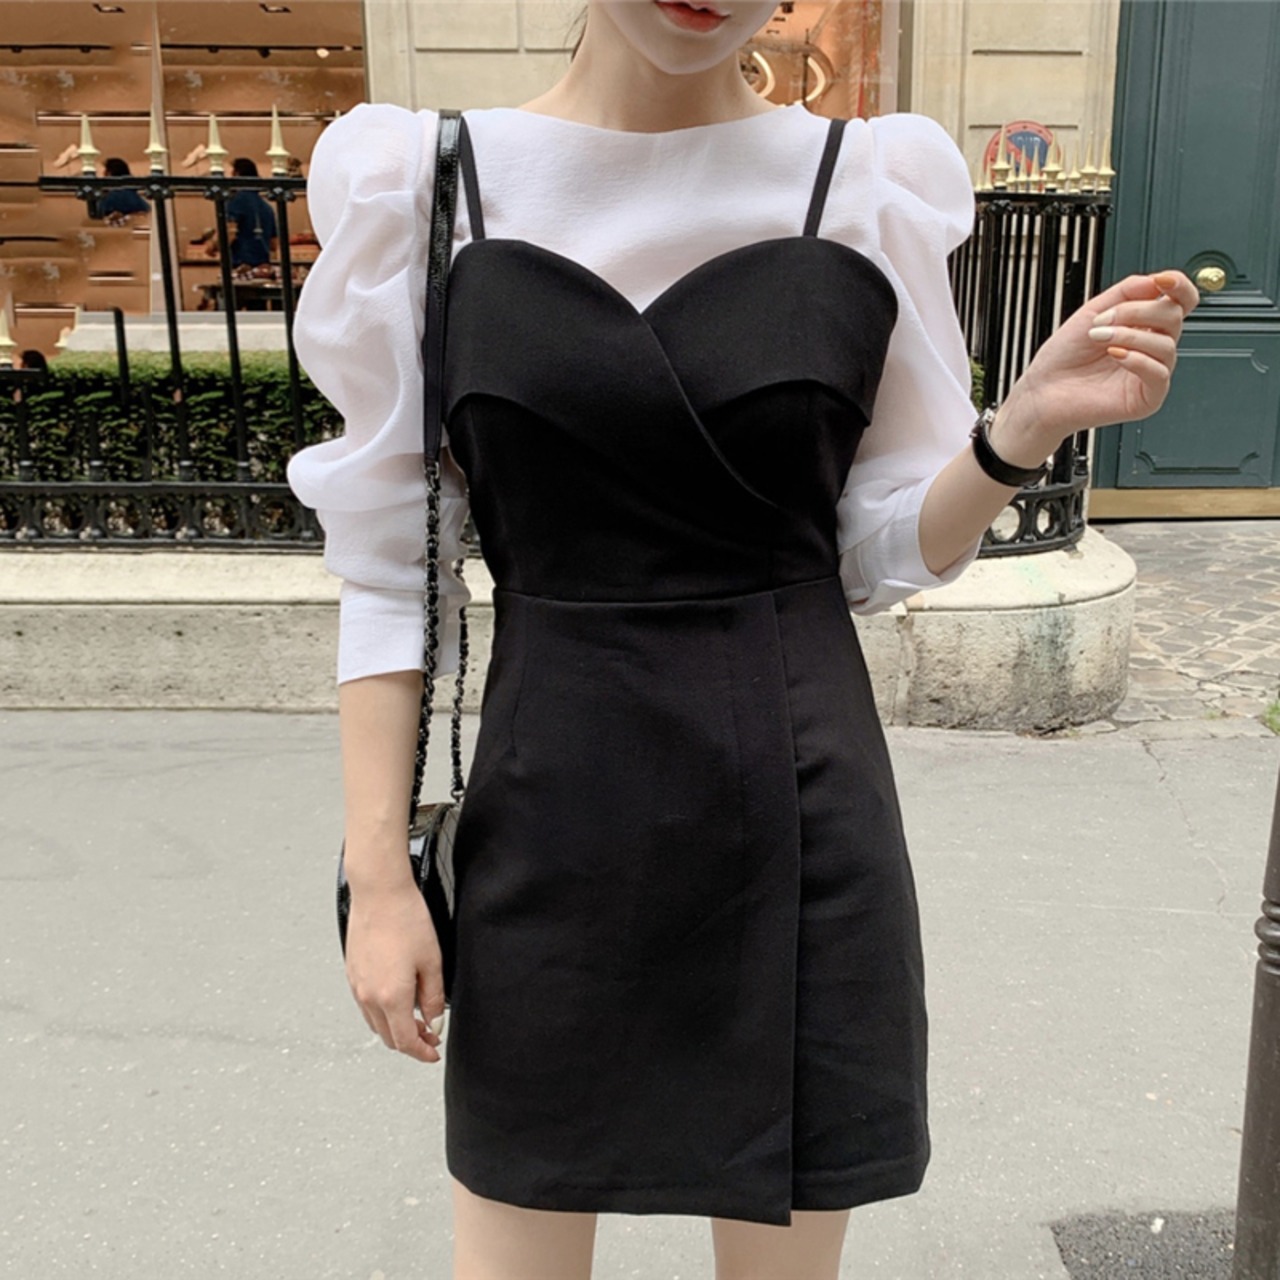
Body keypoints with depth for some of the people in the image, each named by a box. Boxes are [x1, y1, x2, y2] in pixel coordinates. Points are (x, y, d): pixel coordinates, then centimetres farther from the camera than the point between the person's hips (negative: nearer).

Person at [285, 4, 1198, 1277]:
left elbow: (890, 546, 4)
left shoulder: (871, 187, -1)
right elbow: (391, 568, 0)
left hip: (798, 816, 1)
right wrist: (379, 875, -3)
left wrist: (1026, 425, -14)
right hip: (552, 825, 0)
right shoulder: (426, 183, -2)